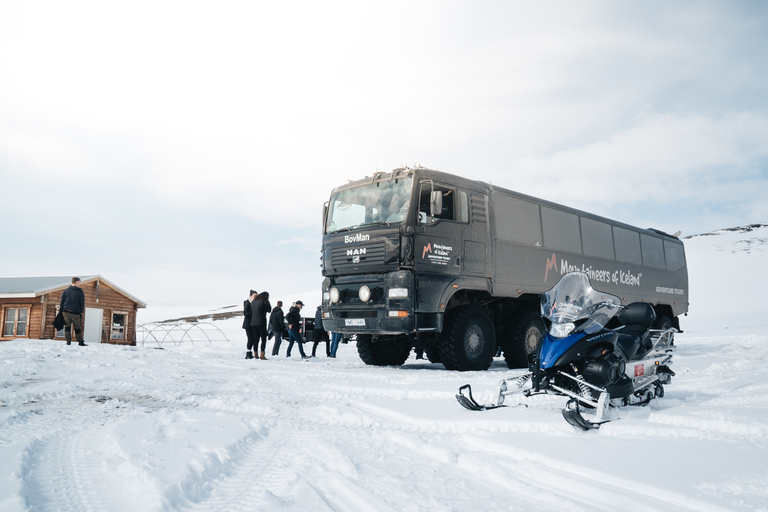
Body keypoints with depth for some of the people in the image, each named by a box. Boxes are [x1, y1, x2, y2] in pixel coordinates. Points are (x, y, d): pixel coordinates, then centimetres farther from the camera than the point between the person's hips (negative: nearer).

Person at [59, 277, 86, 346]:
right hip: (76, 313, -2)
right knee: (77, 327, 4)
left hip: (66, 312, 2)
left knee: (67, 326, 6)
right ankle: (80, 342, 7)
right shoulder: (80, 292, -1)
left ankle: (68, 341, 0)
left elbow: (62, 302, 8)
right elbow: (82, 303, -1)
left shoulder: (65, 291, 8)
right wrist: (81, 311, 7)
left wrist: (61, 311, 13)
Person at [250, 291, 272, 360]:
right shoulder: (262, 303, -13)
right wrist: (268, 302, 3)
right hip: (261, 323, -7)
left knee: (256, 339, 14)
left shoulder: (253, 302, 9)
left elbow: (250, 312, 14)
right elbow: (269, 310, -2)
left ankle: (255, 354, 16)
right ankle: (262, 355, -10)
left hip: (253, 323, 7)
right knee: (264, 339, -2)